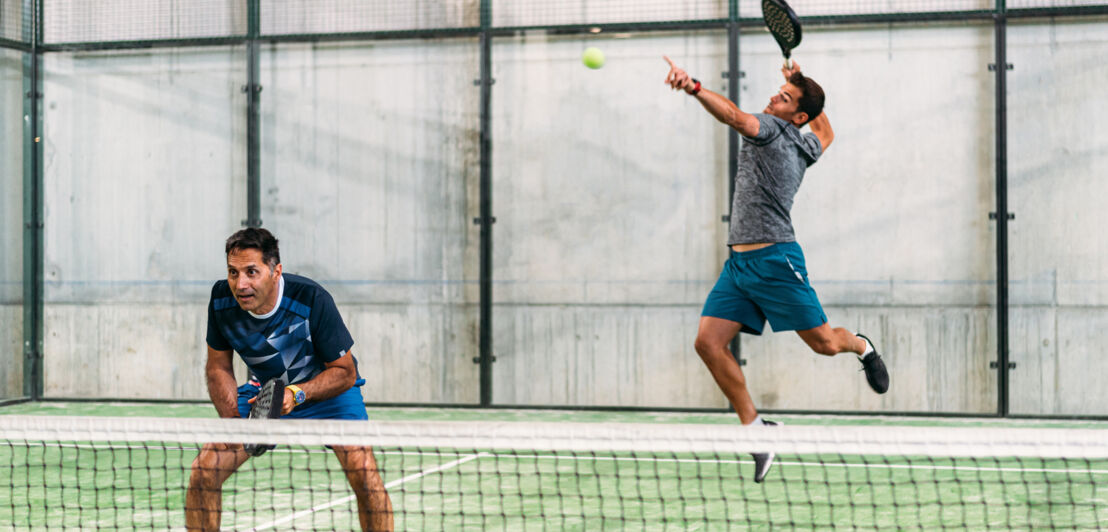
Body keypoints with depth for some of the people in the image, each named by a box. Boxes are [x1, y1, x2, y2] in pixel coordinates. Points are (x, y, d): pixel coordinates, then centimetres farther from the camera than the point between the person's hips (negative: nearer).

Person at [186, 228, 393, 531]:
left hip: (327, 390, -4)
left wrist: (297, 393, -35)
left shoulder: (312, 300, -30)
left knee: (364, 473, -25)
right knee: (203, 470, -11)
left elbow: (344, 372, -19)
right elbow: (218, 366, -2)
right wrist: (233, 420, -17)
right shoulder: (222, 299, -18)